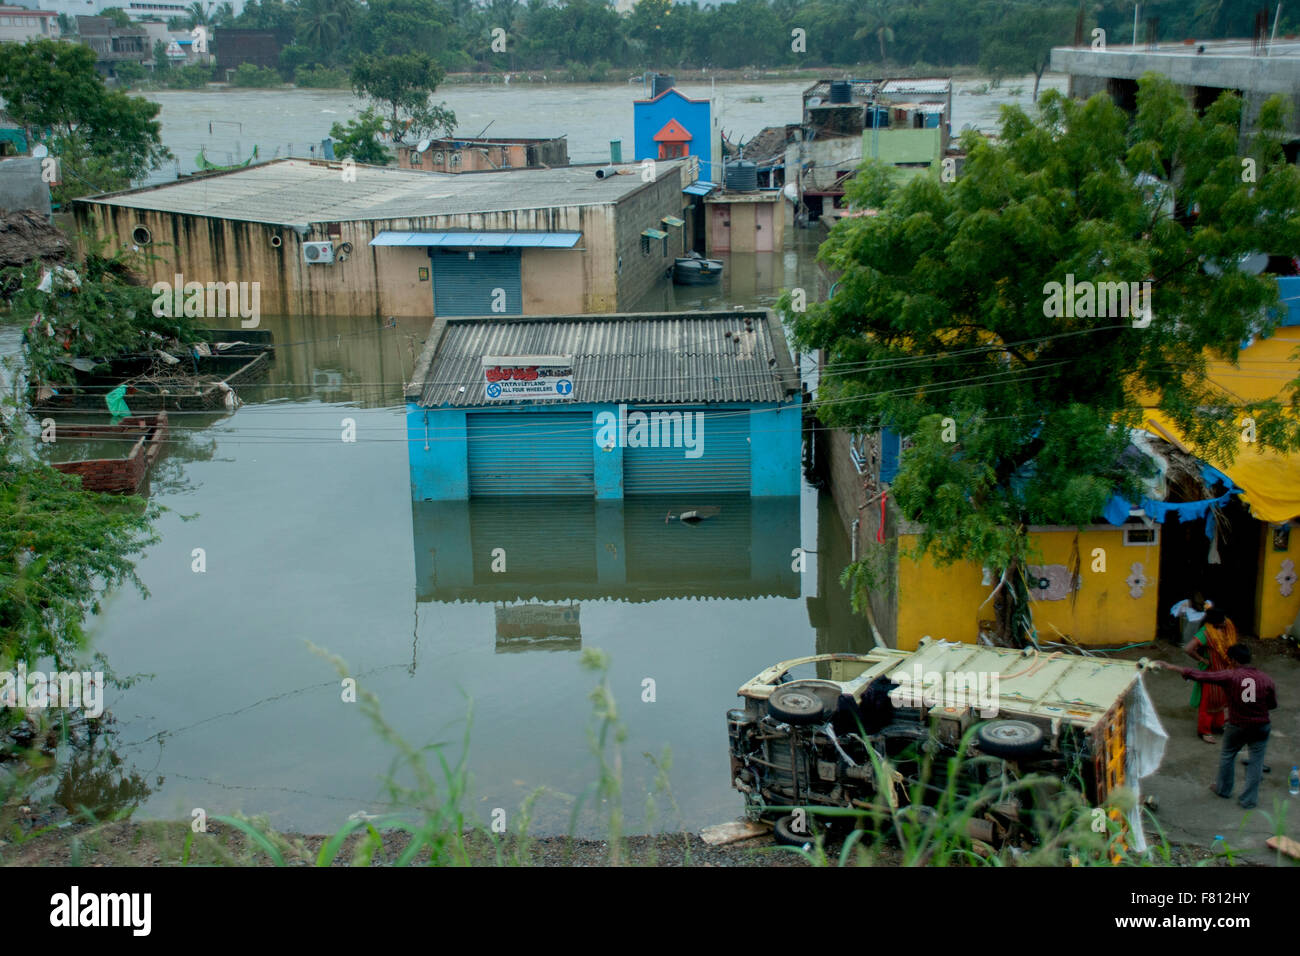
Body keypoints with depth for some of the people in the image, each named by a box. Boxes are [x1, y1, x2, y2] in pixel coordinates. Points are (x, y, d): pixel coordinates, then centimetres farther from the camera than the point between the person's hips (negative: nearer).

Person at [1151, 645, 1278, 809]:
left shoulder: (1229, 676, -14)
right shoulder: (1266, 680, -7)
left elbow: (1199, 676, -14)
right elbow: (1273, 704, 4)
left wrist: (1170, 667, -9)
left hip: (1237, 725, -1)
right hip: (1261, 727, 1)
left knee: (1227, 754, 22)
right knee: (1255, 761, 11)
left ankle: (1223, 788, 38)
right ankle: (1249, 800, 16)